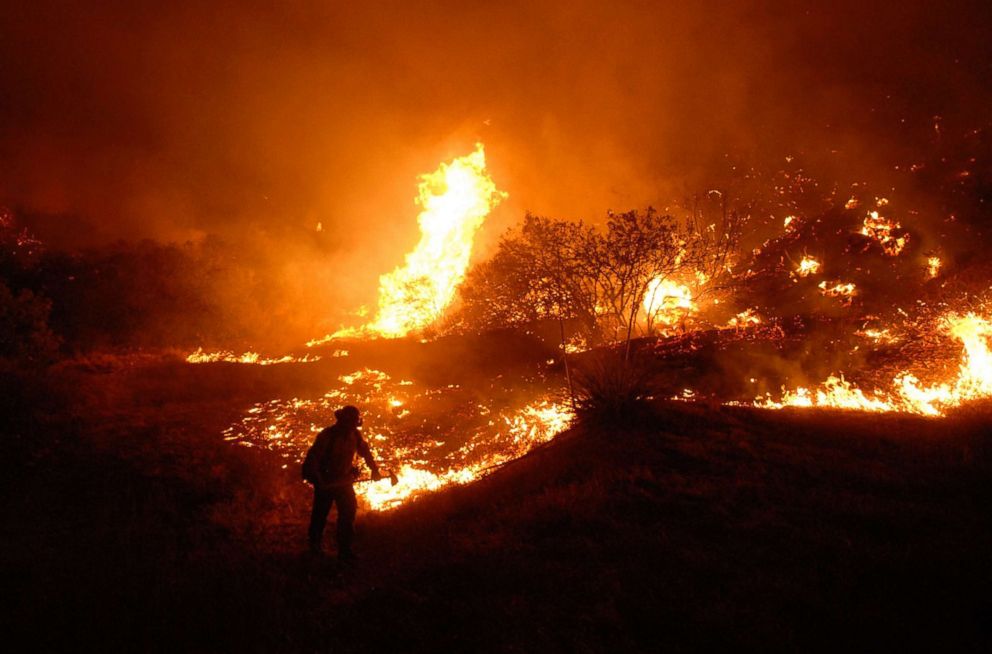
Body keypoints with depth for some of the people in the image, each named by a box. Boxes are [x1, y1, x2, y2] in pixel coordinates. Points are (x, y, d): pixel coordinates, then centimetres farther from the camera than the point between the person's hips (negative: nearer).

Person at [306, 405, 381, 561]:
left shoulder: (355, 434, -6)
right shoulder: (327, 435, -23)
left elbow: (365, 451, 8)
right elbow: (313, 457, -23)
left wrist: (374, 469, -2)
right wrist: (319, 479, -28)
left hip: (344, 480, 4)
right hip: (325, 481, -4)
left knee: (348, 513, 0)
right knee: (320, 514, 11)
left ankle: (344, 550, 10)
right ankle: (315, 545, 35)